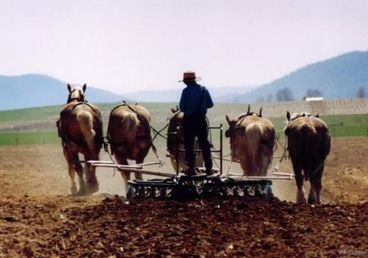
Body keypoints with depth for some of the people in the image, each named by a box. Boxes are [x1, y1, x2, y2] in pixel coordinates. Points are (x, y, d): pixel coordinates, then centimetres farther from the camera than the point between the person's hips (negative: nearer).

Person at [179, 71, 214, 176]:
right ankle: (208, 168, 7)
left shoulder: (186, 91, -10)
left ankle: (191, 168, 3)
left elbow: (182, 107, -9)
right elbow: (210, 104, 6)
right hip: (201, 120, 3)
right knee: (204, 144, 9)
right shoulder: (204, 89, 2)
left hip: (188, 120, -3)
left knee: (189, 144, 5)